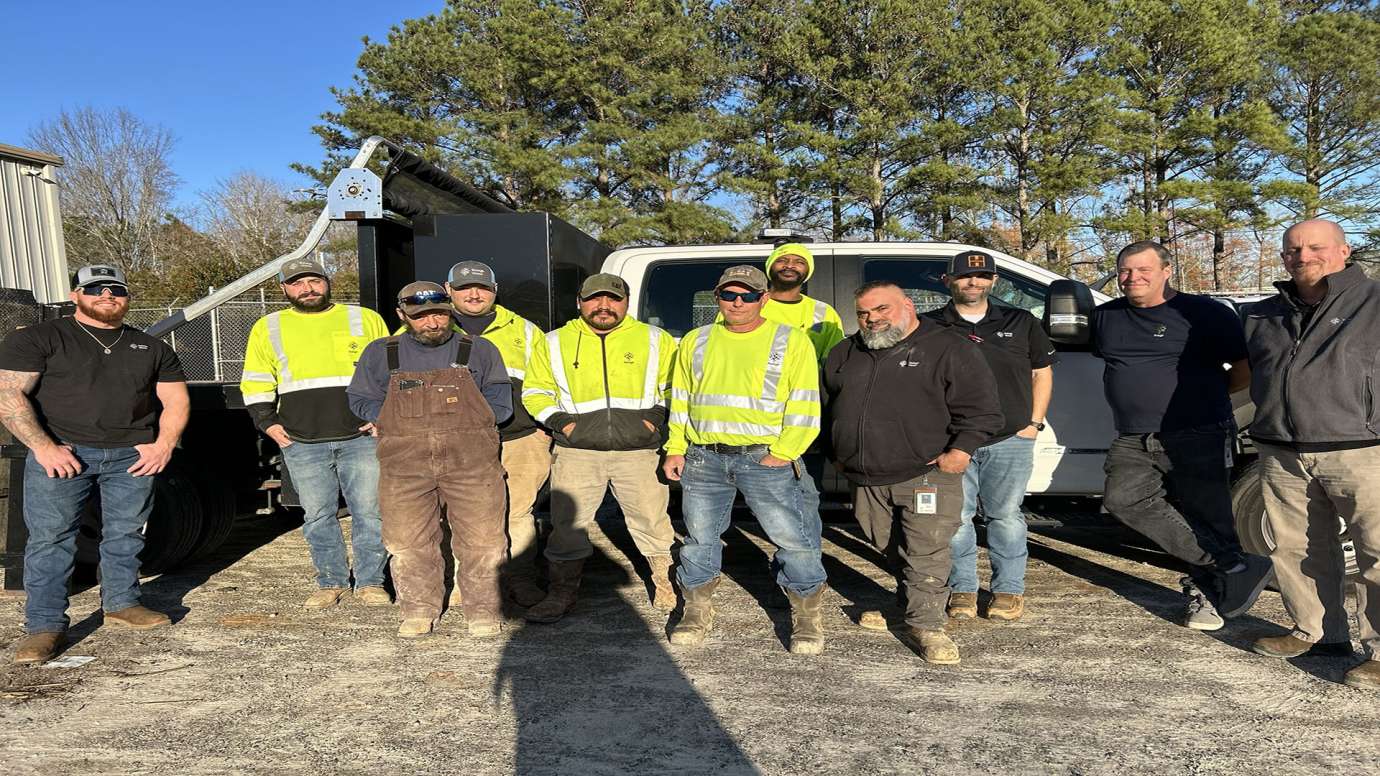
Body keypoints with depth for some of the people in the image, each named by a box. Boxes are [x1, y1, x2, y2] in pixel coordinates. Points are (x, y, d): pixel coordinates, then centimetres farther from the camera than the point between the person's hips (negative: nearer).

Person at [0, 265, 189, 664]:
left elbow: (176, 400, 15)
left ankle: (122, 604, 23)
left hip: (133, 457, 3)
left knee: (126, 535, 8)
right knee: (49, 537, -4)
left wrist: (164, 444, -1)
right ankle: (44, 625, 2)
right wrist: (43, 447, -14)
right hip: (60, 455, -3)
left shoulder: (152, 348, 15)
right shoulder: (37, 339, 4)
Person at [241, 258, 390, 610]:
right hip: (301, 443, 1)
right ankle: (330, 582, 21)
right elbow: (255, 384, 16)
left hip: (362, 438, -1)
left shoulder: (365, 319, 8)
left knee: (370, 512, 0)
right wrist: (268, 423, 4)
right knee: (317, 516, 7)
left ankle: (370, 582, 12)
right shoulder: (267, 328, 12)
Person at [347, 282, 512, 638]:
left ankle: (482, 609, 15)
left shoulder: (479, 351, 9)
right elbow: (361, 400, 17)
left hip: (471, 460, -1)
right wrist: (392, 421, 2)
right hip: (405, 462, 1)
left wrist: (462, 421, -2)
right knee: (408, 542, 4)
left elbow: (500, 403, 9)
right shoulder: (380, 354, 12)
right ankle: (419, 609, 22)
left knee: (482, 539, -1)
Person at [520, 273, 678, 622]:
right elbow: (535, 391, 14)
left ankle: (667, 585, 25)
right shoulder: (554, 343, 9)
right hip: (577, 452, 1)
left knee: (652, 521, 5)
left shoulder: (655, 340, 8)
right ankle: (561, 594, 19)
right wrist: (559, 421, -1)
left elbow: (676, 385, 13)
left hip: (639, 452, 0)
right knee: (568, 524, 3)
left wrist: (657, 416, -1)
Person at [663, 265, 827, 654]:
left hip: (765, 458, -3)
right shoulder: (695, 342, 13)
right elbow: (680, 400, 18)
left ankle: (808, 615, 14)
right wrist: (675, 449, 9)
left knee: (793, 537, -3)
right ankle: (697, 611, 28)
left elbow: (804, 406, -2)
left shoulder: (791, 341, 1)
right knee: (700, 537, 10)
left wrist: (783, 453, -11)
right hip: (703, 458, 3)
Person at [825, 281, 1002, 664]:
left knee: (926, 553, -8)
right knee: (891, 551, 14)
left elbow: (981, 407, -5)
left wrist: (962, 449, -15)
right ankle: (907, 605, 31)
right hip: (867, 479, 5)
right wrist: (837, 452, 17)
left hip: (926, 473, -5)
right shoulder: (844, 355, 13)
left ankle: (925, 625, 0)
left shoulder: (948, 348, -2)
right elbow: (827, 406, 24)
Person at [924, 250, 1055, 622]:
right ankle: (963, 588, 16)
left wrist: (1034, 422, 7)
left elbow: (1042, 371, 16)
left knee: (1006, 515, 5)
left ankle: (1009, 589, 18)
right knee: (955, 516, 2)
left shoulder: (1020, 322, 11)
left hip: (1011, 440, 1)